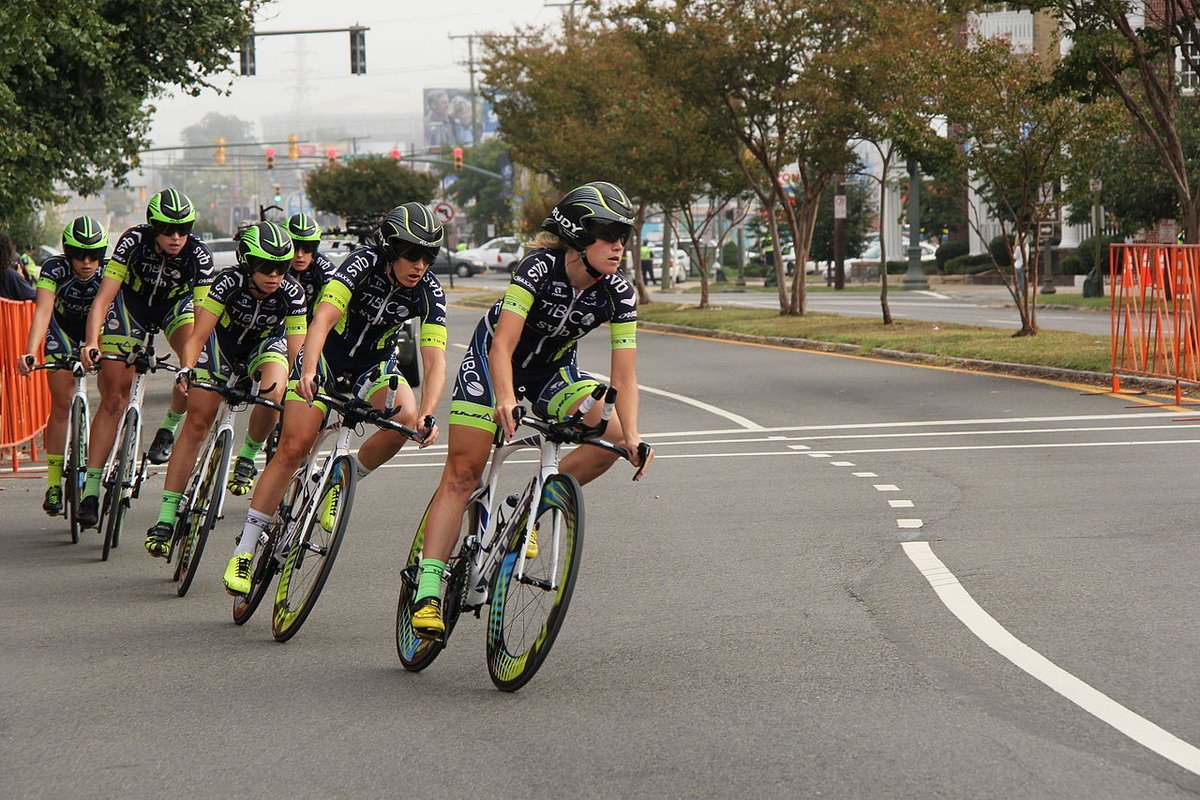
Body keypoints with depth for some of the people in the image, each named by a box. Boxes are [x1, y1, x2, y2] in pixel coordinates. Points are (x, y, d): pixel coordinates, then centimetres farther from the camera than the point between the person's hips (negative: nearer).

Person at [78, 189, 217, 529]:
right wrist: (91, 342, -47)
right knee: (114, 399, -6)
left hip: (175, 305, 1)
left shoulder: (198, 255, -29)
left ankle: (169, 428, -5)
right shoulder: (133, 242, -30)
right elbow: (103, 298, -33)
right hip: (131, 305, 0)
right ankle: (91, 488, -2)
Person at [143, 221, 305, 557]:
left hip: (266, 344, 0)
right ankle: (166, 517, -7)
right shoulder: (229, 283, -32)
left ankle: (247, 456, -4)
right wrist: (186, 368, -52)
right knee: (197, 421, -10)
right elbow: (198, 335, -35)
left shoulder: (291, 293, -29)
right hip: (222, 343, 0)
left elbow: (297, 352, -27)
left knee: (273, 394, -33)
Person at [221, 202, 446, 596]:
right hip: (326, 354, -3)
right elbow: (323, 319, -40)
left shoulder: (429, 291, -20)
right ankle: (243, 550, -6)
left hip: (374, 362, 3)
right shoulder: (363, 263, -28)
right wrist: (308, 372, -57)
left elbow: (435, 360, -27)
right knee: (293, 448, -13)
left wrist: (427, 415, -44)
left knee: (407, 419, -27)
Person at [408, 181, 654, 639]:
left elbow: (624, 375, -20)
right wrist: (505, 400, -53)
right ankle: (428, 588, -10)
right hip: (492, 360, -4)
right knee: (462, 473, -11)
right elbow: (503, 346, -36)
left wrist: (632, 435, -34)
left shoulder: (618, 293, -19)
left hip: (552, 370, 4)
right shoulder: (541, 267, -30)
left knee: (613, 434, -20)